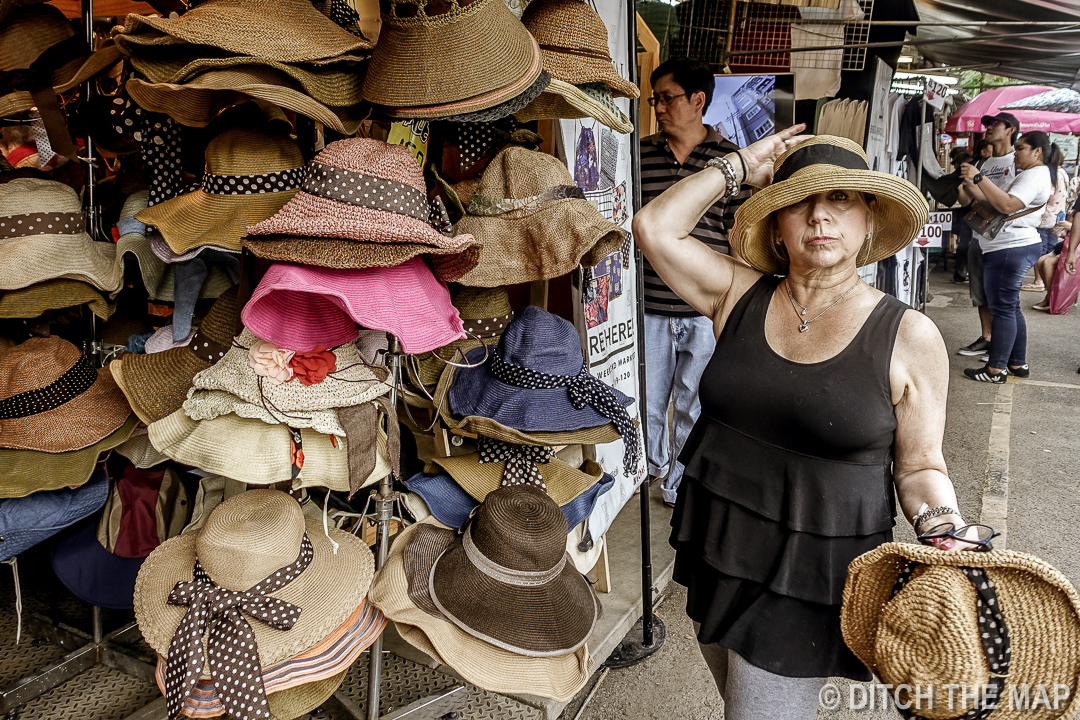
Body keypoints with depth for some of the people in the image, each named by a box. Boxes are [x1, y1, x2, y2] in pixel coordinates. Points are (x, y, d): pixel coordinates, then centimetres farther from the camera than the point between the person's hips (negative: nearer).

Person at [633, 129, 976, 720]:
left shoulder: (909, 337, -9)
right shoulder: (739, 295, -2)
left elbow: (918, 467, -3)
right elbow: (654, 228, -10)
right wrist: (740, 166, -6)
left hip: (810, 580, -4)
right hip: (716, 548, 4)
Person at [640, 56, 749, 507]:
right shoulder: (640, 154, 5)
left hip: (707, 309, -1)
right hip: (649, 306, 2)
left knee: (693, 405, 9)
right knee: (646, 400, 12)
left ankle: (680, 485, 29)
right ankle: (653, 461, 40)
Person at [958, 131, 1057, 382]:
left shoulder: (1036, 174, -11)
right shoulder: (1029, 175, 23)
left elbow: (1007, 205, -26)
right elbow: (995, 201, 14)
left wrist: (978, 178, -25)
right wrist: (971, 186, 0)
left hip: (1011, 249, -11)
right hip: (1015, 248, 11)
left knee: (1003, 308, -7)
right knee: (1010, 308, 15)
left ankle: (996, 369, -4)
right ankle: (1018, 364, 23)